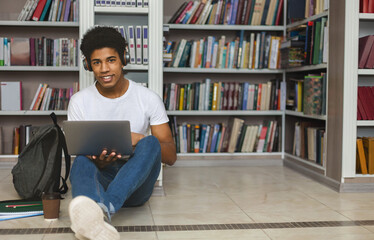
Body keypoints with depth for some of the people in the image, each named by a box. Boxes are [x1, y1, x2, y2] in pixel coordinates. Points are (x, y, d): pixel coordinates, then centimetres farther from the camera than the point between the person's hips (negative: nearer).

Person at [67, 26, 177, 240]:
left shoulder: (149, 99, 0)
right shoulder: (79, 102, 3)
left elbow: (171, 156, -1)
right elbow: (77, 152, 3)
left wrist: (140, 140, -22)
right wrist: (97, 162, -22)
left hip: (136, 183, 0)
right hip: (100, 177, 0)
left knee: (150, 143, -31)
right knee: (82, 162, -35)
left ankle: (104, 208, -57)